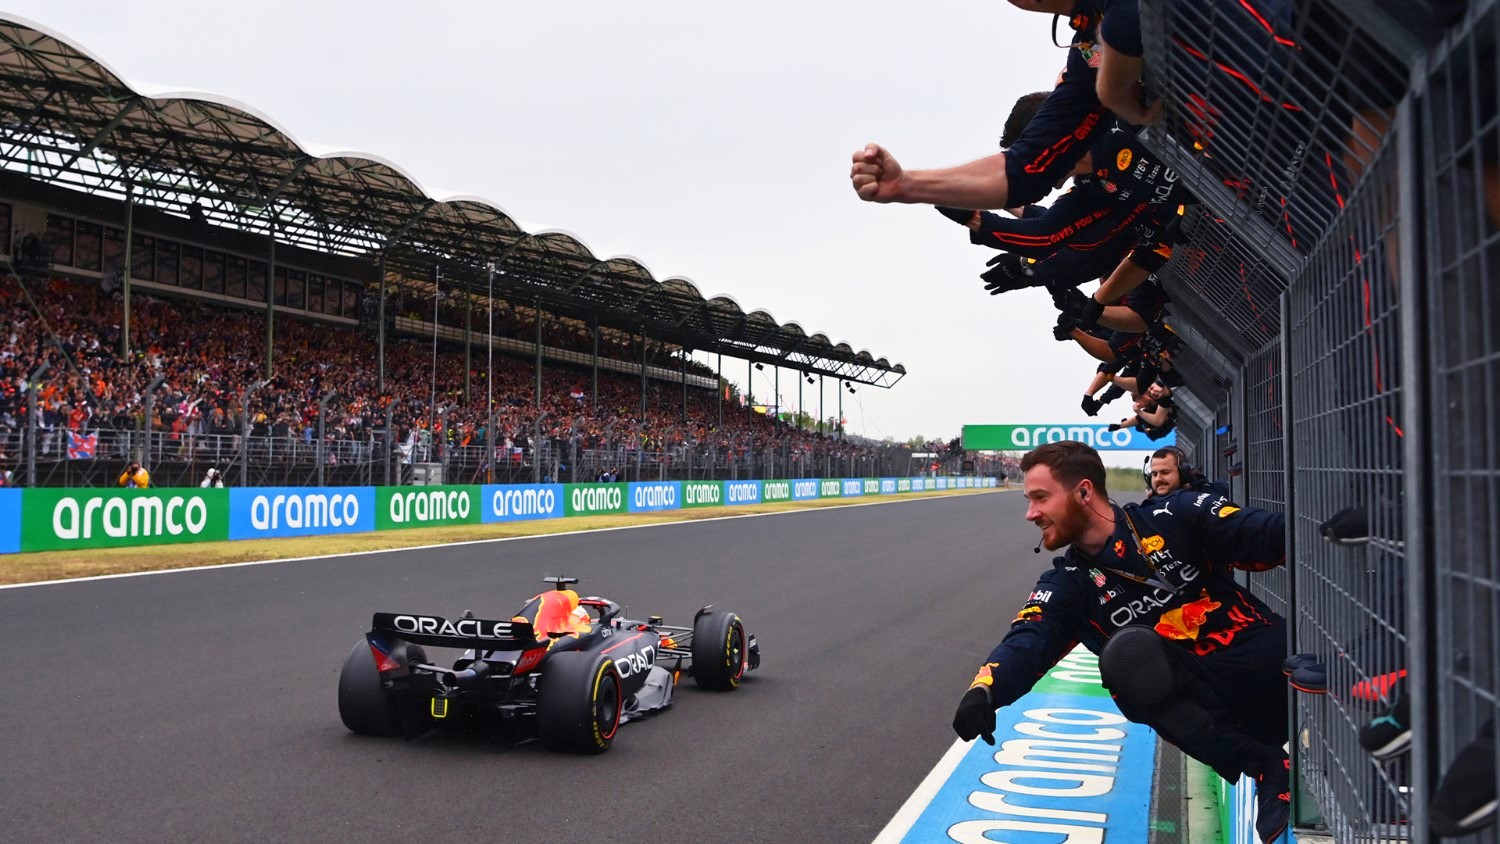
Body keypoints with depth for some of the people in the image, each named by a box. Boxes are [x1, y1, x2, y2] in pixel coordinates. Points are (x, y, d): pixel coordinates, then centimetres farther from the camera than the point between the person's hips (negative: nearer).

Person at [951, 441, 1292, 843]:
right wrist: (983, 690, -30)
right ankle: (1267, 768, -18)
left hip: (1270, 659, -1)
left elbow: (1263, 536, -7)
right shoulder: (1067, 584, 6)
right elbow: (1028, 641, -11)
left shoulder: (1176, 517, 1)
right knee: (1127, 651, -26)